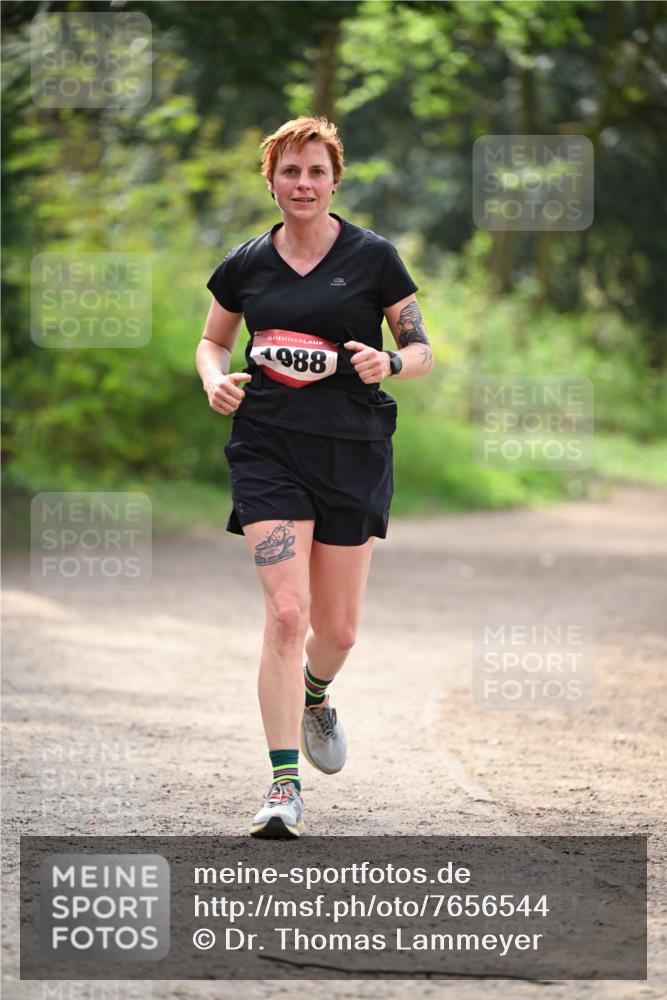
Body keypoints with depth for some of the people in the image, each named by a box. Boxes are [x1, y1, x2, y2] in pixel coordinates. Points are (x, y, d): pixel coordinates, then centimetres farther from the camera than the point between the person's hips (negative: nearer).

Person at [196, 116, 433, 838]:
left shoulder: (372, 258, 0)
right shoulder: (245, 265, 5)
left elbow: (422, 351, 6)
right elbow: (211, 340, 20)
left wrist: (389, 363, -16)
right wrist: (215, 380, -2)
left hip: (353, 453, 0)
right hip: (268, 449, 0)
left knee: (337, 629, 6)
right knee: (287, 611, -15)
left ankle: (314, 698, 43)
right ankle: (283, 785, -12)